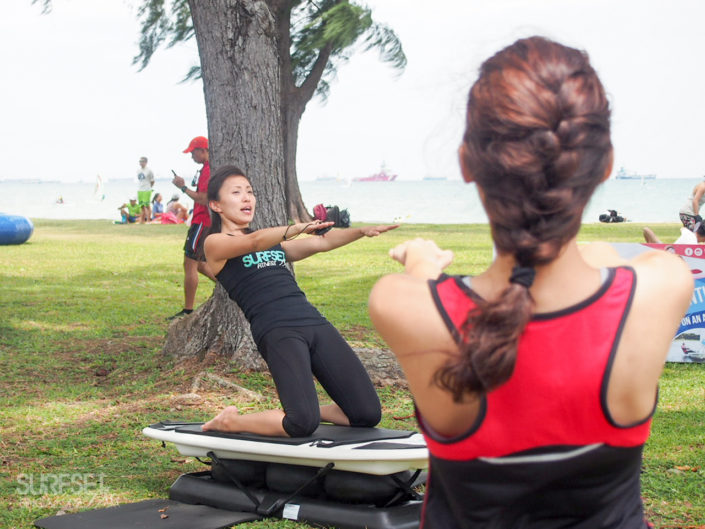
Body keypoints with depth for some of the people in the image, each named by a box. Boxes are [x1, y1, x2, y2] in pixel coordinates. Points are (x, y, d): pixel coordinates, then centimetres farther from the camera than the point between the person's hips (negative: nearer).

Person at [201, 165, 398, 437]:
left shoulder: (274, 241, 29)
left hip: (315, 323, 7)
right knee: (302, 423, -26)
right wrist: (297, 228, -28)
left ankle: (301, 411, 20)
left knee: (368, 414, -5)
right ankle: (229, 422, 1)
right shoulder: (216, 243, 7)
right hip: (276, 330, -7)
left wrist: (362, 231, 5)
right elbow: (253, 243, -13)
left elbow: (321, 243, 20)